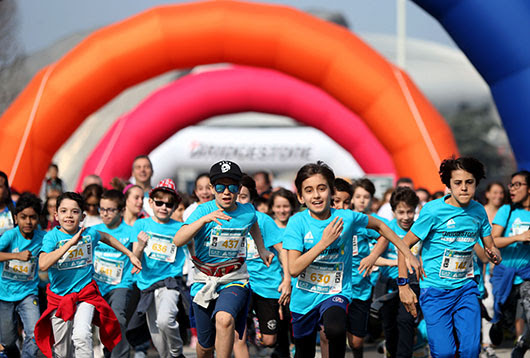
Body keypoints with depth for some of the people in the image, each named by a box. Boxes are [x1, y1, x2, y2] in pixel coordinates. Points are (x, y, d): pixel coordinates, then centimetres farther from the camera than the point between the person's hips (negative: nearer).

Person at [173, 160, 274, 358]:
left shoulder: (247, 212, -1)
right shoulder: (204, 210, -10)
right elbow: (178, 240, -26)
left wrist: (261, 249, 20)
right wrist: (205, 219, -36)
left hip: (235, 281, 0)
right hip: (204, 281, 0)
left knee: (224, 319, -33)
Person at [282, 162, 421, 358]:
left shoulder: (347, 218, -11)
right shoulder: (297, 222, -14)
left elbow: (380, 226, 9)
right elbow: (294, 269, -20)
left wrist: (408, 254, 9)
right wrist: (324, 242, -24)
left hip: (335, 292, -1)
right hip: (304, 296, 1)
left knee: (336, 329, -36)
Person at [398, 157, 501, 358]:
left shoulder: (478, 211, 4)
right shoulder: (434, 210, -11)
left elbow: (491, 247, 14)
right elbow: (404, 245, -6)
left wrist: (494, 255, -11)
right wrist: (403, 285, -10)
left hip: (466, 287, 4)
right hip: (435, 290, -4)